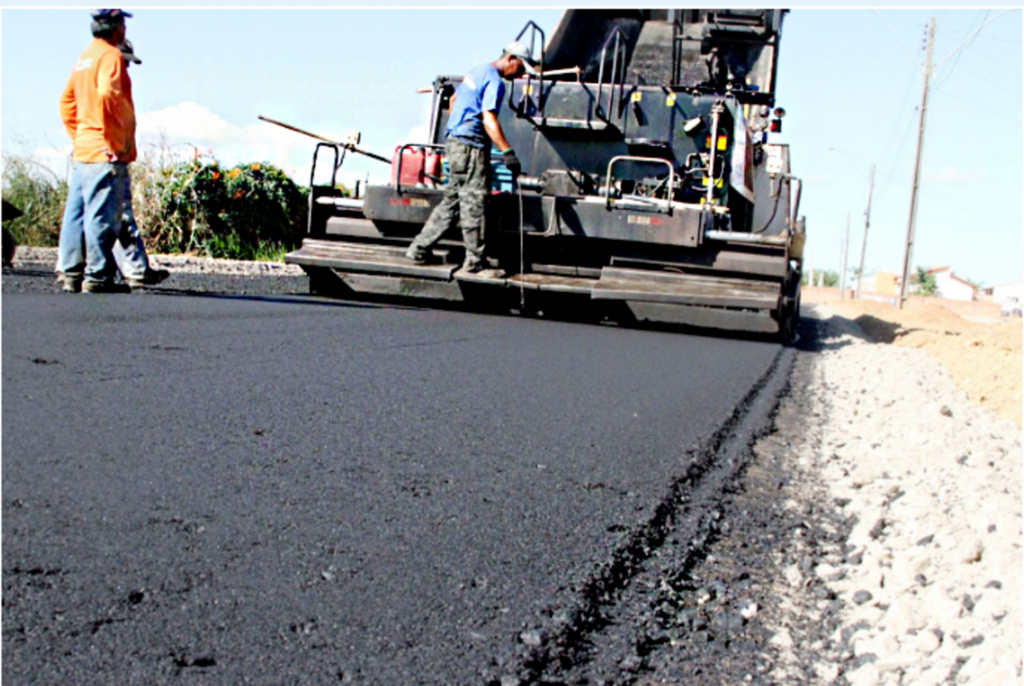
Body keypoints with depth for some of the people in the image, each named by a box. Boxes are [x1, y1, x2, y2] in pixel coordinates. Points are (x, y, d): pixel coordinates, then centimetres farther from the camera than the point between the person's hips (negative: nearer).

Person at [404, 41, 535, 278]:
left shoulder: (477, 72, 17)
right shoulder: (495, 81, -13)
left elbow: (454, 99, 29)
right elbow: (489, 119, -23)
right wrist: (508, 153, -27)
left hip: (455, 142, 10)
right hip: (471, 145, -10)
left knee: (453, 199, 14)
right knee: (474, 202, -4)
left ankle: (420, 249, 16)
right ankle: (475, 262, 1)